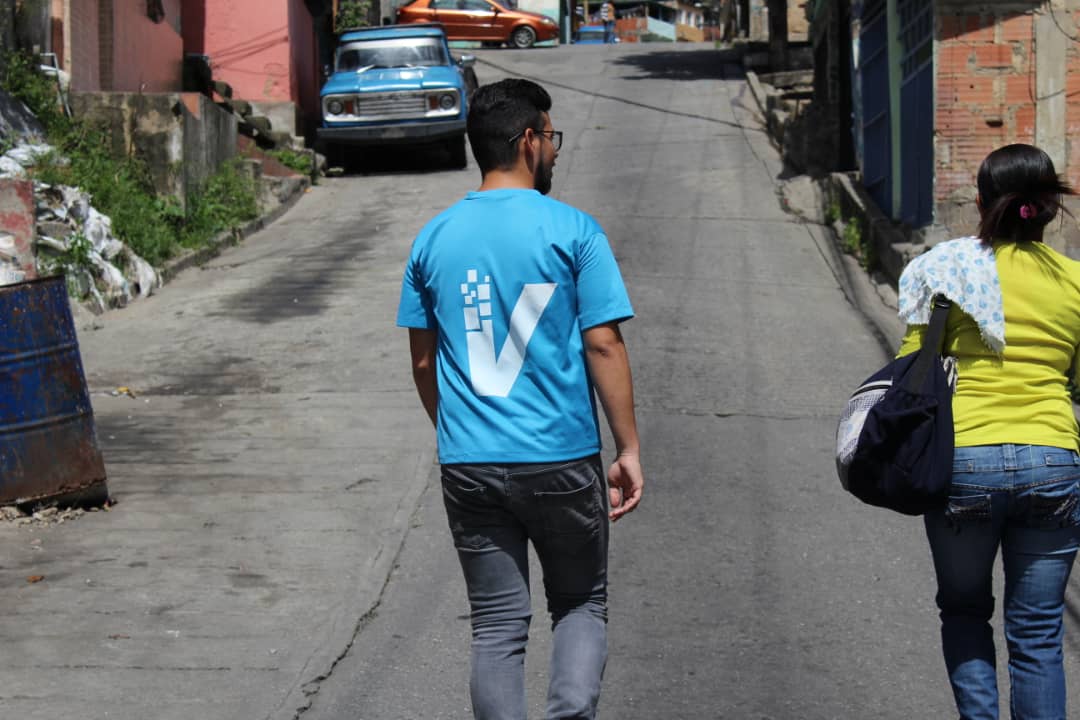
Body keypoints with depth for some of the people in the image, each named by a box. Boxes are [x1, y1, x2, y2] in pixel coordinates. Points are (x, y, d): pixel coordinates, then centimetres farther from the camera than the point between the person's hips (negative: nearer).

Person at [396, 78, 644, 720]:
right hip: (562, 459, -2)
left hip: (468, 467, 3)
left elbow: (423, 361, 9)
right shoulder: (572, 231, -7)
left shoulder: (434, 240, 4)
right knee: (582, 604, 14)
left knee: (497, 626, 9)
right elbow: (604, 344, -10)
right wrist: (629, 449, -4)